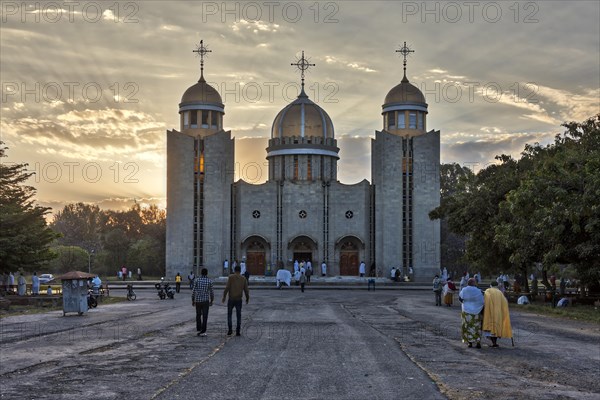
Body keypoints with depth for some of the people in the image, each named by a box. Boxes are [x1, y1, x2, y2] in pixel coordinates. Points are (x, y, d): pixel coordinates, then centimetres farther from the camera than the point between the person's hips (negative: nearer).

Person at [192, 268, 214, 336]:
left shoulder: (196, 280, -3)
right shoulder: (209, 281, -3)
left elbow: (193, 291, -3)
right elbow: (211, 292, 1)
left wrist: (192, 300, 5)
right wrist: (211, 301, 13)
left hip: (198, 301, 1)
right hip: (205, 301, -1)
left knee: (198, 315, 18)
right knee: (204, 317, 0)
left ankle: (199, 330, 16)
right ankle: (203, 332, -5)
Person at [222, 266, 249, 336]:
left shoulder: (231, 277, -5)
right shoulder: (243, 278, 2)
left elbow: (227, 287, -11)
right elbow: (246, 290, 2)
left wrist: (224, 297, -5)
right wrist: (247, 298, 16)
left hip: (231, 299, -1)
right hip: (239, 300, 1)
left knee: (229, 315, 12)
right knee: (238, 316, 8)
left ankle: (230, 330, 4)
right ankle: (238, 332, 5)